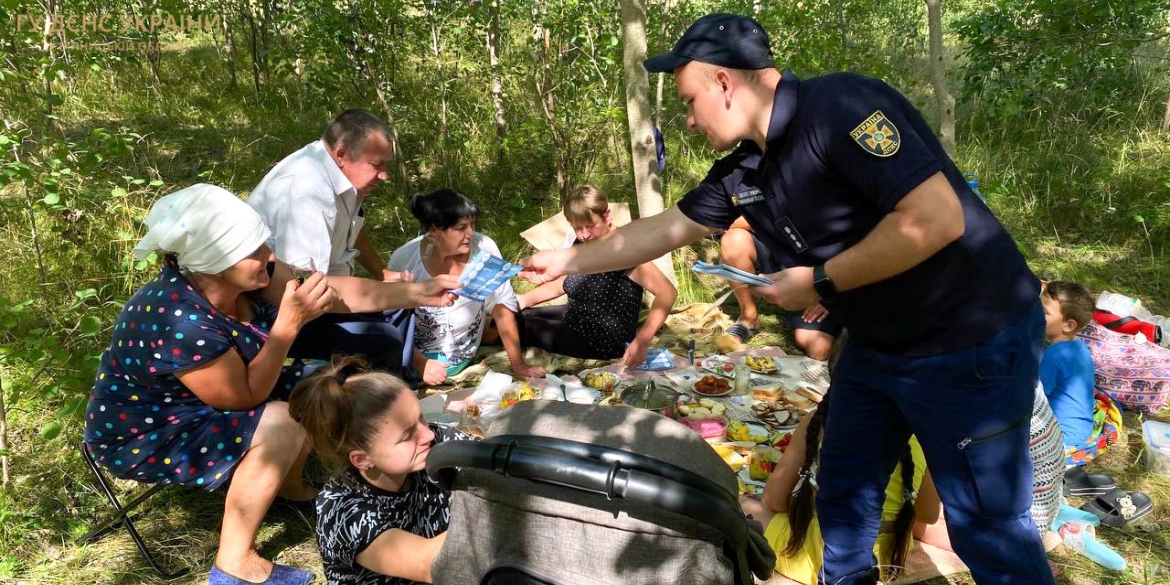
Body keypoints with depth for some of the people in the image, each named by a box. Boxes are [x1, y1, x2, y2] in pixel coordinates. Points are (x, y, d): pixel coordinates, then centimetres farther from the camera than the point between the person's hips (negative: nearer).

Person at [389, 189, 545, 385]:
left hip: (462, 361, 1)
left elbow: (502, 306, -9)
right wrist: (421, 364, -21)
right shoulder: (404, 259, -16)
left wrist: (517, 364, -8)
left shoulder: (484, 248, -15)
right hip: (414, 357, -1)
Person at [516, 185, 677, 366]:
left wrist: (641, 342, -39)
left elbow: (667, 292, -31)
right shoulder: (581, 245, 0)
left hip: (606, 341, -8)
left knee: (518, 325, -9)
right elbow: (564, 283, 16)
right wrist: (524, 299, 3)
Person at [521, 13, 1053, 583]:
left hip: (972, 344, -8)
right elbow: (666, 228, 13)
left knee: (987, 527, 3)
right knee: (843, 491, 19)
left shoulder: (843, 107, -24)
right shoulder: (742, 170, 2)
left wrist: (819, 282, -22)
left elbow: (936, 220, -31)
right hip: (875, 346, 8)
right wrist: (567, 260, 16)